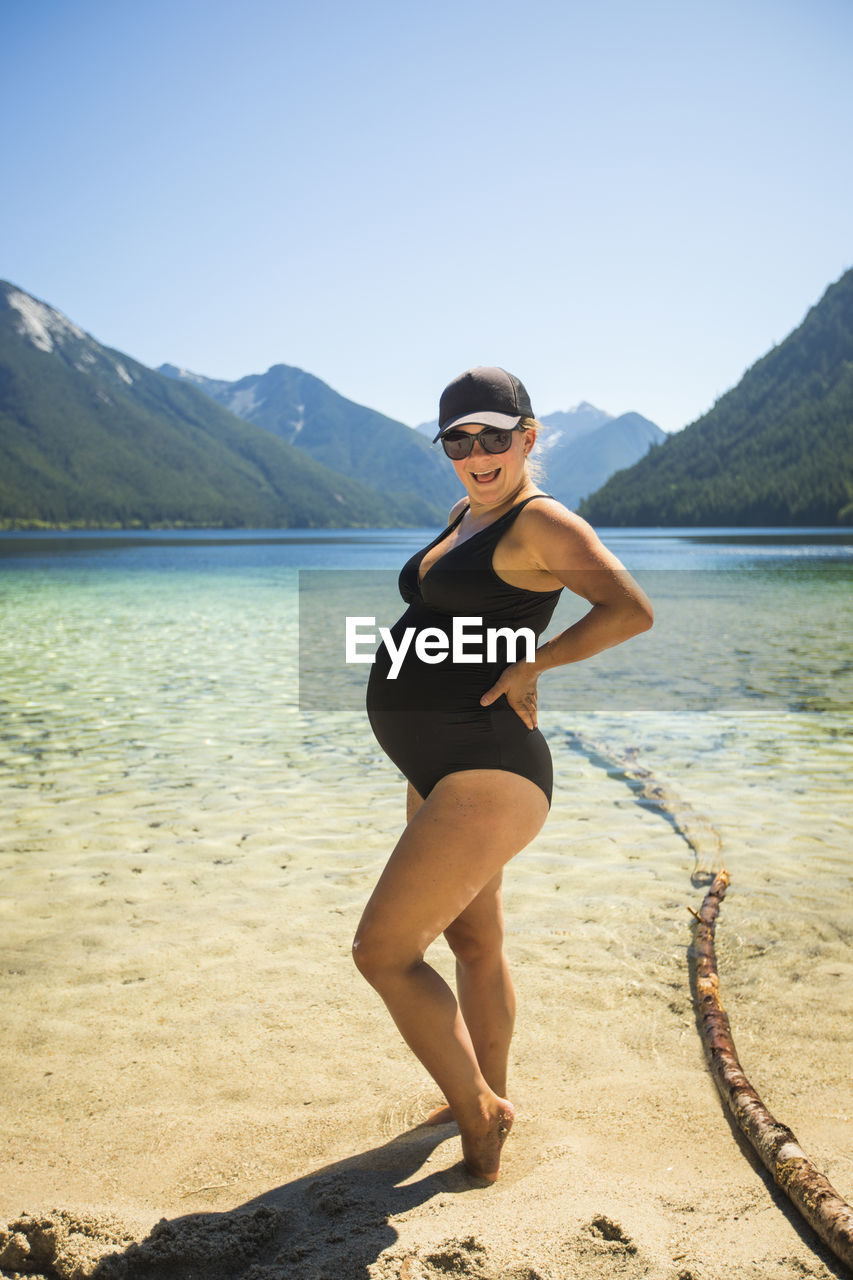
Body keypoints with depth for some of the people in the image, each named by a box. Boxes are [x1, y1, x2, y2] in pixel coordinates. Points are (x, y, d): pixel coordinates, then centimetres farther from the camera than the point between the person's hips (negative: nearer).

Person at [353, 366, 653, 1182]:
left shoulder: (540, 521, -11)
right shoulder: (465, 516, 15)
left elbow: (632, 610, -22)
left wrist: (531, 665, -15)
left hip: (485, 777, -10)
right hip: (439, 773, 10)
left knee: (382, 951, -10)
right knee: (474, 943, 22)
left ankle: (478, 1110, 9)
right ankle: (487, 1097, 41)